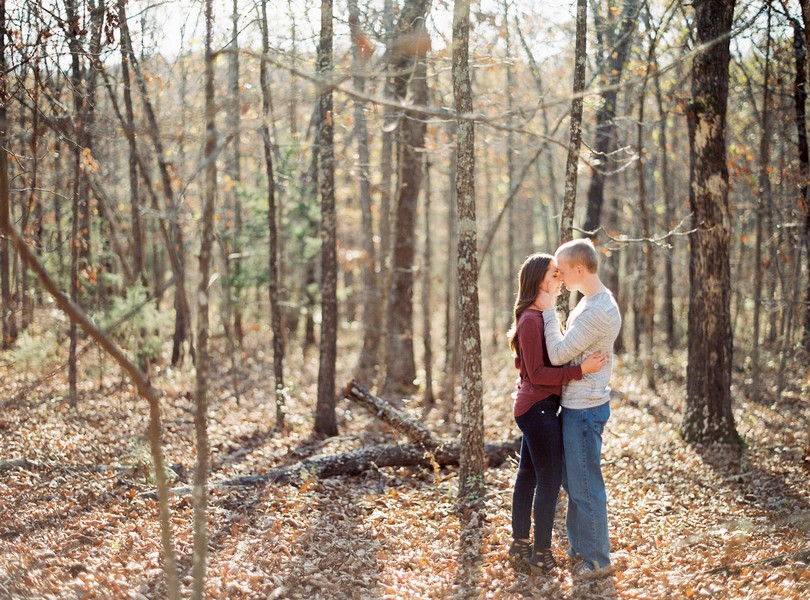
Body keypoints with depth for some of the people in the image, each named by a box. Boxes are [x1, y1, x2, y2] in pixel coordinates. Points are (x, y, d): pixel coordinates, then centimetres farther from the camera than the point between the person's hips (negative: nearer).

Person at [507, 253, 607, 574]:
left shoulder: (538, 316, 12)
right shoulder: (532, 319, -18)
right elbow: (537, 373, -20)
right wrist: (580, 369, -25)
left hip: (532, 406, 10)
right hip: (538, 407, -10)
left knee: (528, 475, 16)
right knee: (550, 480, -3)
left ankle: (520, 545, 26)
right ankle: (541, 554, 5)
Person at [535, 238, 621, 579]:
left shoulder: (600, 311, -22)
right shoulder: (589, 302, 12)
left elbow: (559, 355, -19)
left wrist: (548, 311, -11)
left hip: (585, 409, -10)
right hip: (574, 406, 10)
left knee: (585, 487, -1)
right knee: (571, 479, 18)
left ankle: (597, 560, 9)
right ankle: (579, 550, 29)